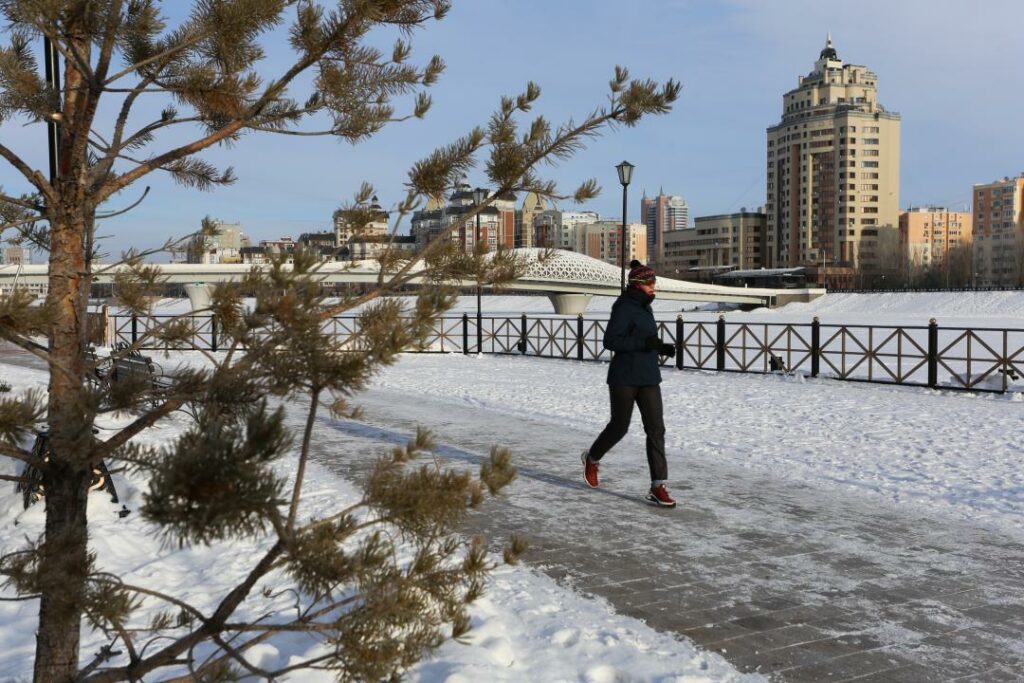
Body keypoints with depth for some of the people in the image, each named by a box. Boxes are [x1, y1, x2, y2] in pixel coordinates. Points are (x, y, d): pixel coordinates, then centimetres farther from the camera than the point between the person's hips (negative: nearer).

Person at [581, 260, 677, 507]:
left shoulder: (645, 307, 12)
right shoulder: (624, 308, -13)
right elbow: (610, 341, -20)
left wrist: (661, 348, 5)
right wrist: (644, 343, -26)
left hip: (648, 377, 7)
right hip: (624, 378, -7)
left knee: (656, 428, -2)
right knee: (619, 426, 7)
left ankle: (657, 486, 0)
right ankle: (591, 458, 36)